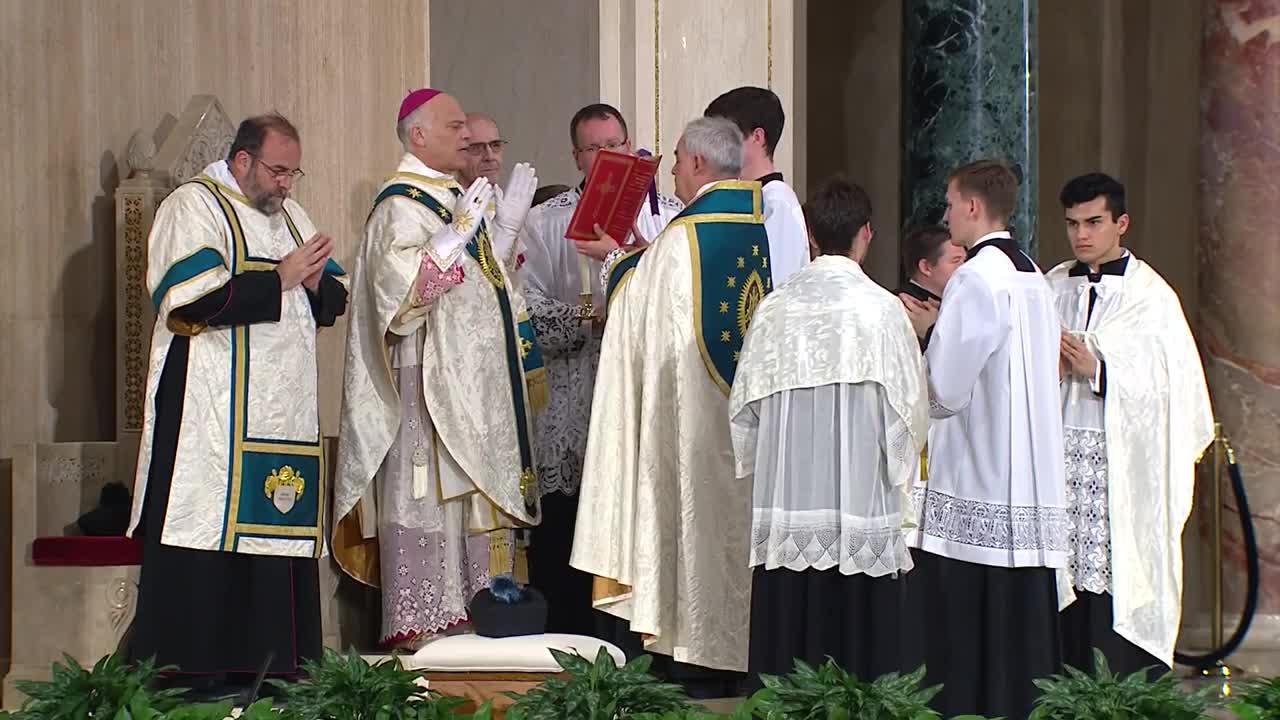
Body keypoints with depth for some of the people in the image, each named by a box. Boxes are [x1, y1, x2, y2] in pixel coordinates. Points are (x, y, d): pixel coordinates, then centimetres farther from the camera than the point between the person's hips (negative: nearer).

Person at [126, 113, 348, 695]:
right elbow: (191, 298, -18)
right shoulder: (193, 206, -3)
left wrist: (316, 281, -3)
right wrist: (279, 279, -13)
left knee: (275, 533, 4)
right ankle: (185, 679, -5)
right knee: (204, 555, -9)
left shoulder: (288, 213, 20)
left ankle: (264, 669, 8)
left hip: (283, 414, 7)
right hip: (208, 411, -7)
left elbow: (332, 300, 20)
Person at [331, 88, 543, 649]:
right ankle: (421, 625, -7)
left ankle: (468, 615, 14)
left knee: (474, 494, 9)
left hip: (477, 383, 9)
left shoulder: (457, 199, 17)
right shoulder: (401, 206, -10)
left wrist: (506, 225, 12)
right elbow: (402, 291, -22)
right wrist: (456, 234, -26)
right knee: (430, 496, -9)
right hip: (429, 385, -9)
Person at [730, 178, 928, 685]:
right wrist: (898, 471, 16)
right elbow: (911, 410, -3)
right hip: (862, 509, -3)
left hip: (784, 514, 3)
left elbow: (744, 409, 6)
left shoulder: (775, 307, 0)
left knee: (786, 662, 6)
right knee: (859, 657, 2)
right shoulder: (881, 308, -7)